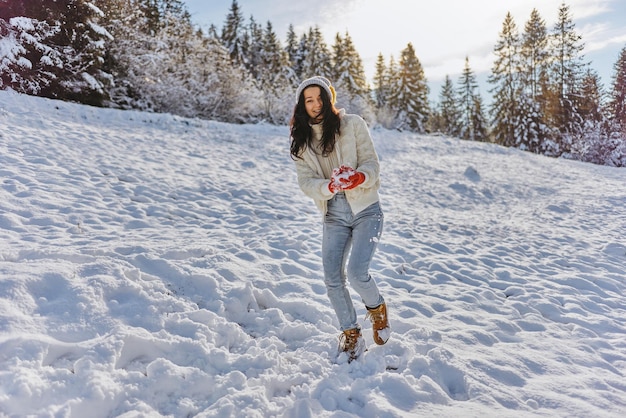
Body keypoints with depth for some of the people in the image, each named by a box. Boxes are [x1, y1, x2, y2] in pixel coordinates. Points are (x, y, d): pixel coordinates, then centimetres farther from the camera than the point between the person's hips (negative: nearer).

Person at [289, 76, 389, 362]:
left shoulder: (352, 124, -4)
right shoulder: (301, 140, 3)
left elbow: (371, 163, -8)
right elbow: (305, 181, -7)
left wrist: (359, 177, -31)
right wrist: (330, 186, -28)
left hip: (366, 210, -3)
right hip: (334, 217, 3)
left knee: (356, 272, -17)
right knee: (332, 279, -2)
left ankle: (377, 308, 18)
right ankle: (351, 335, 20)